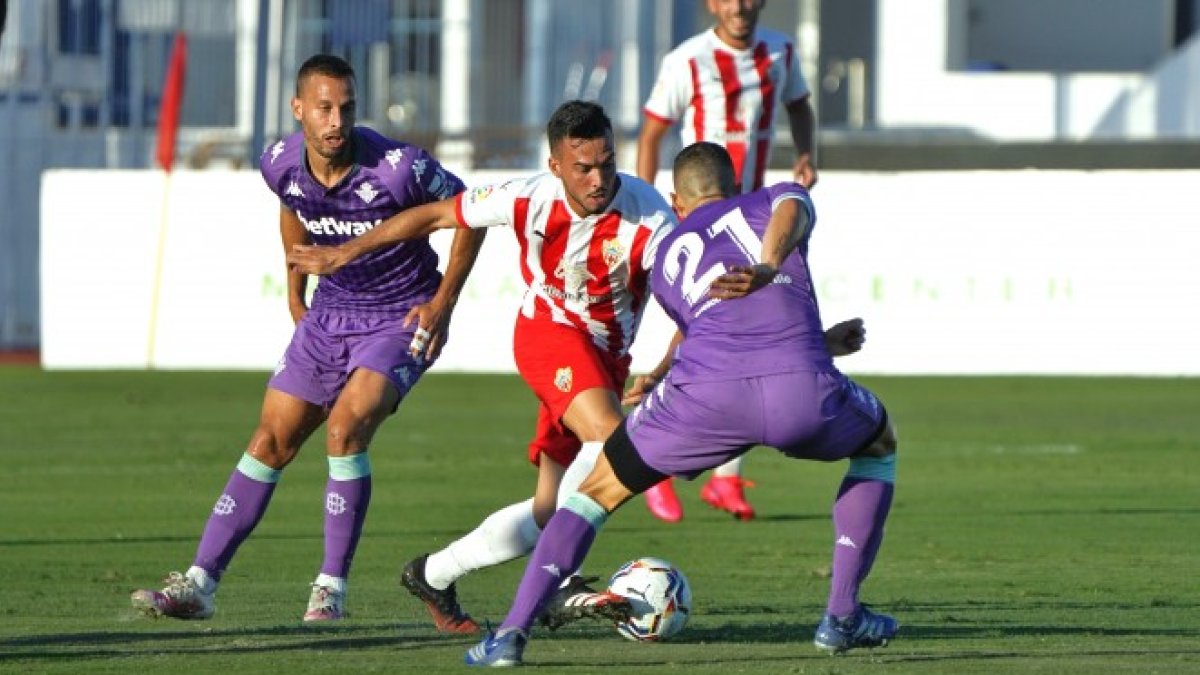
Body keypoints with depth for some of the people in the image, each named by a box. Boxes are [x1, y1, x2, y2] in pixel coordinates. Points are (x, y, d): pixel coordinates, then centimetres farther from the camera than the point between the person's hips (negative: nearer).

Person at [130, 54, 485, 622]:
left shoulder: (397, 167, -26)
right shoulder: (282, 164, -11)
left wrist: (443, 302, -9)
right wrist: (295, 294, 18)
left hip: (403, 320, -5)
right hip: (330, 313, 5)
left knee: (346, 426, -25)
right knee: (270, 442, 3)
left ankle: (331, 589, -12)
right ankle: (199, 584, 6)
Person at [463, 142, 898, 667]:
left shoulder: (667, 259, 33)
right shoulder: (778, 199, 27)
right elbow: (790, 210, 0)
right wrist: (767, 268, -19)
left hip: (705, 394, 1)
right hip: (802, 389, -1)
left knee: (598, 490, 22)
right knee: (878, 442, 33)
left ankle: (514, 630, 5)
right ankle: (842, 615, 28)